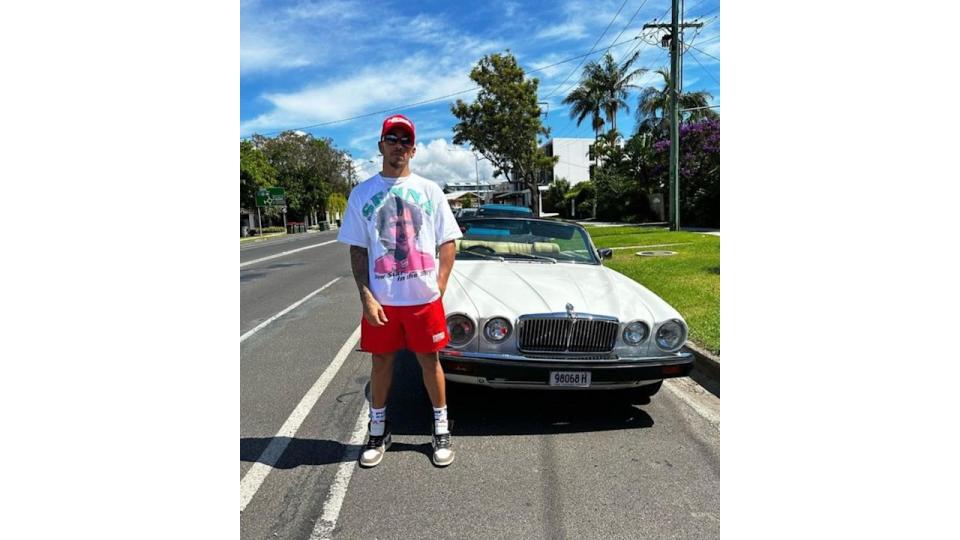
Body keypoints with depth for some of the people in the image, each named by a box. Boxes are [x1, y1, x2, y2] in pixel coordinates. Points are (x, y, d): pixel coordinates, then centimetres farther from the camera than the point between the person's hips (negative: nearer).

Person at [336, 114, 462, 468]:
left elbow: (448, 243, 4)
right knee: (381, 361, 13)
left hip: (424, 298, 0)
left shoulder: (429, 190, 3)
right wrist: (366, 297, -7)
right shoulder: (362, 193, 3)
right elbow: (357, 250, 2)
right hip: (381, 299, 1)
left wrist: (439, 290, -5)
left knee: (430, 360, 10)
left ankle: (441, 429, 27)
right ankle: (378, 430, 31)